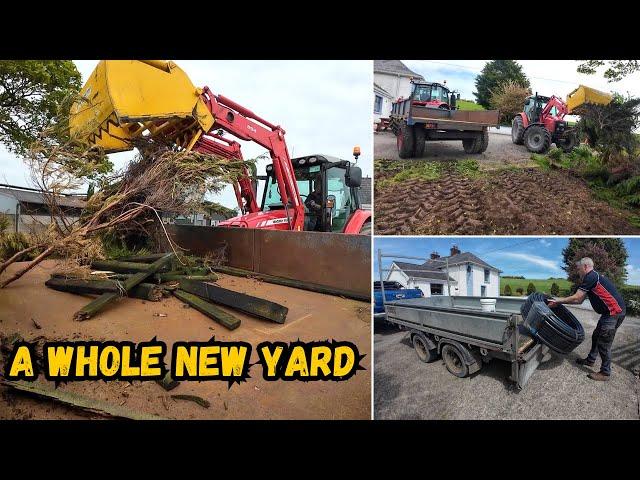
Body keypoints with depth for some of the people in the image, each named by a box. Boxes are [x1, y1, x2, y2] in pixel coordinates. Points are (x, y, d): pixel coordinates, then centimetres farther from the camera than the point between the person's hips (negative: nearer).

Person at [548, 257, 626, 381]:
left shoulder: (590, 277, -14)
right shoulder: (595, 276, 18)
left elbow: (576, 298, -16)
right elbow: (580, 300, 20)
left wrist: (559, 301, -5)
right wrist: (560, 300, 20)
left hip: (614, 312, -10)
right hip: (612, 311, 10)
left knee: (604, 343, -2)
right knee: (596, 337, 21)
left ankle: (605, 373, 8)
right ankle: (590, 360, 35)